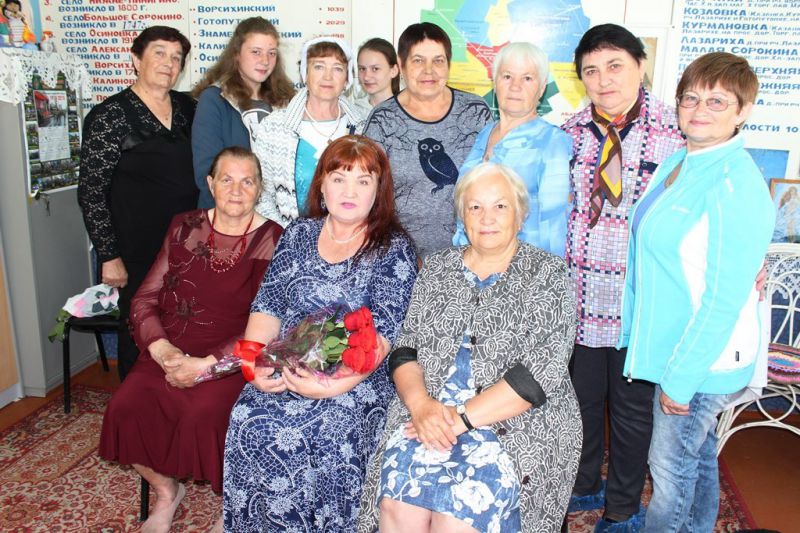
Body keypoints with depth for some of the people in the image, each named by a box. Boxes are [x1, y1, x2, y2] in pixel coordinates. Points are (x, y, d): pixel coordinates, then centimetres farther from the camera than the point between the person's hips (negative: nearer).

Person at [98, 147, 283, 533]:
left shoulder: (272, 241, -3)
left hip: (232, 356, -4)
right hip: (172, 350, 4)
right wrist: (162, 349, -9)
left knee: (203, 414, -29)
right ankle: (165, 490, 10)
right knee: (127, 406, -19)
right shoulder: (185, 228, 10)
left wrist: (205, 365, -17)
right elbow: (145, 299, 9)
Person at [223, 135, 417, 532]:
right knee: (248, 421, -21)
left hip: (356, 381, -3)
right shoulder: (299, 234, 13)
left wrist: (331, 386, -23)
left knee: (332, 429, -29)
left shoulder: (394, 250, -1)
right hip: (284, 372, 4)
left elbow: (381, 335, -11)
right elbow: (267, 306, 10)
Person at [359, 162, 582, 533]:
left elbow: (541, 371, -10)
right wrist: (421, 405, -11)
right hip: (430, 415, 3)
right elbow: (405, 348, 10)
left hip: (517, 427, -3)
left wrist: (461, 418, -15)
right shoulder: (437, 268, 14)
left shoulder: (548, 275, 1)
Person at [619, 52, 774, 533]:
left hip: (703, 359, -8)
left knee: (671, 472, 8)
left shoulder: (737, 184, -22)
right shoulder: (678, 164, 5)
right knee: (699, 458, 24)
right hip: (677, 348, 8)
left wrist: (681, 378, -18)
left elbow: (725, 299, -23)